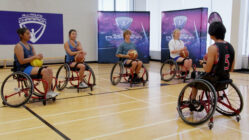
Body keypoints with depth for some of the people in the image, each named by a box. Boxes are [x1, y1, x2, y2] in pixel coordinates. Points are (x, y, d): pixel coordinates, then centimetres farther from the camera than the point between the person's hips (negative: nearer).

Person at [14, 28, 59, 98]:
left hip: (30, 67, 8)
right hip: (23, 69, -8)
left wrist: (39, 57, -9)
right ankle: (47, 93, -19)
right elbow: (21, 61, -18)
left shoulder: (30, 46, 16)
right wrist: (34, 57, -19)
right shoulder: (18, 46, -9)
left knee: (49, 69, -12)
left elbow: (35, 58, 15)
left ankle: (49, 90, -15)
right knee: (44, 71, -28)